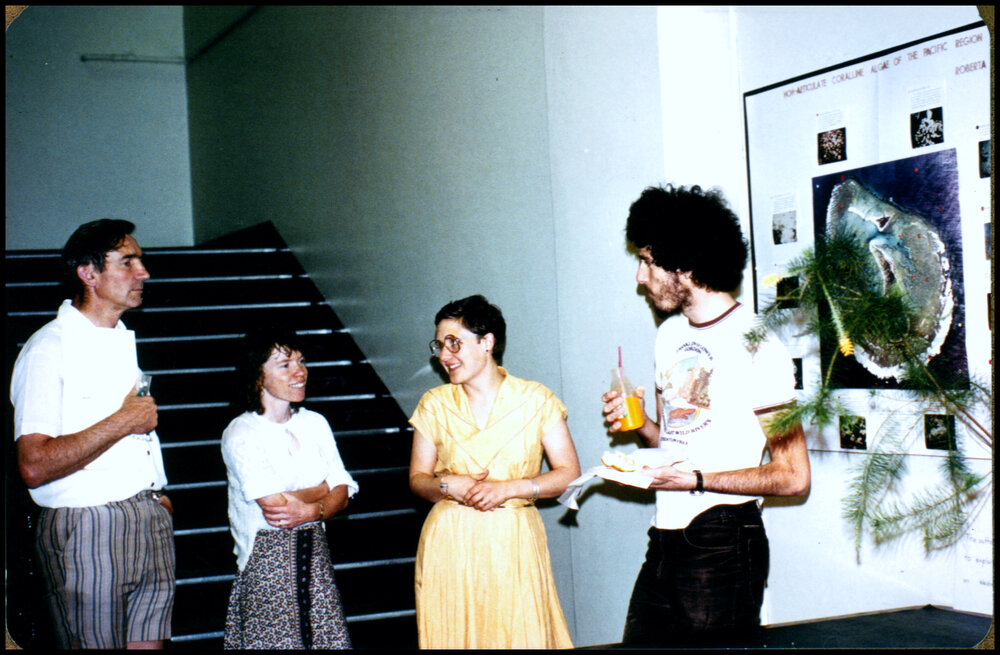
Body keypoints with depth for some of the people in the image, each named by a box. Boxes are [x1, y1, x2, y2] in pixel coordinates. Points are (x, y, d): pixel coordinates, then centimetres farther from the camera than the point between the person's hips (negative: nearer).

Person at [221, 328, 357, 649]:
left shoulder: (315, 423, 8)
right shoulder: (241, 434, -10)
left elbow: (342, 495, 5)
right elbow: (274, 504, -17)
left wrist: (312, 510, -14)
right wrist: (324, 489, -4)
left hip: (314, 553, 5)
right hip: (267, 559, -5)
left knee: (326, 636, 2)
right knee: (275, 640, -4)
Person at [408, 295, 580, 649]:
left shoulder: (536, 400, 2)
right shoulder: (434, 404, 8)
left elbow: (569, 473, 0)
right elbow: (417, 478, 11)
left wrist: (507, 488, -12)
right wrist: (448, 485, -10)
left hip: (513, 546, -1)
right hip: (450, 548, 1)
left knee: (519, 634, -3)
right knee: (453, 635, 0)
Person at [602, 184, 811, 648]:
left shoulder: (755, 344, -12)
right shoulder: (670, 335, 13)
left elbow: (793, 477, -13)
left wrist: (699, 480, -17)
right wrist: (639, 425, 1)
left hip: (724, 545, -7)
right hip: (665, 540, 7)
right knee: (639, 640, 10)